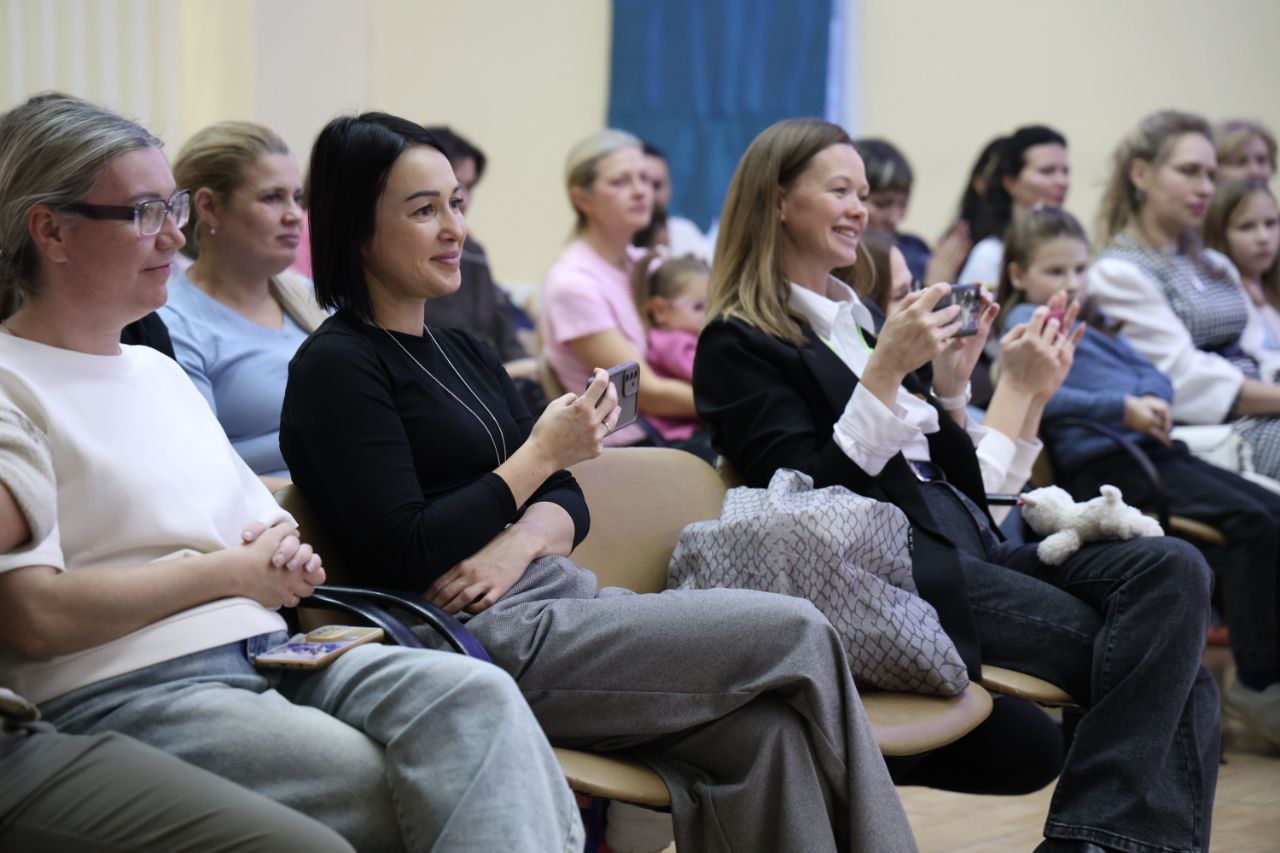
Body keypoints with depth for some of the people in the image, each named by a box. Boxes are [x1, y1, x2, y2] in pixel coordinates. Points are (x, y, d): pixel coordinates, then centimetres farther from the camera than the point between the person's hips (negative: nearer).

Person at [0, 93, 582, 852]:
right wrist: (231, 571, -5)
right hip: (130, 695, -7)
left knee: (477, 695, -22)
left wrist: (288, 555, 4)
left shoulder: (160, 371, 24)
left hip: (269, 654, 7)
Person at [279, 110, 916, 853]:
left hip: (555, 596, 8)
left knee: (762, 731, -19)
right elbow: (404, 556, -15)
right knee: (798, 633, -14)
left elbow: (567, 504, 16)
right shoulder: (337, 367, -6)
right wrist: (542, 454, -11)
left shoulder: (462, 352, 19)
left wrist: (518, 543, -8)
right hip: (488, 637, -7)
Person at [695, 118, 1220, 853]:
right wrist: (886, 371, -17)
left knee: (1174, 567, -18)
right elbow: (815, 493, -13)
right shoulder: (739, 344, 0)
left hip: (963, 545, 8)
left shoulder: (853, 319, 22)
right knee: (1157, 659, -21)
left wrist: (950, 386, 7)